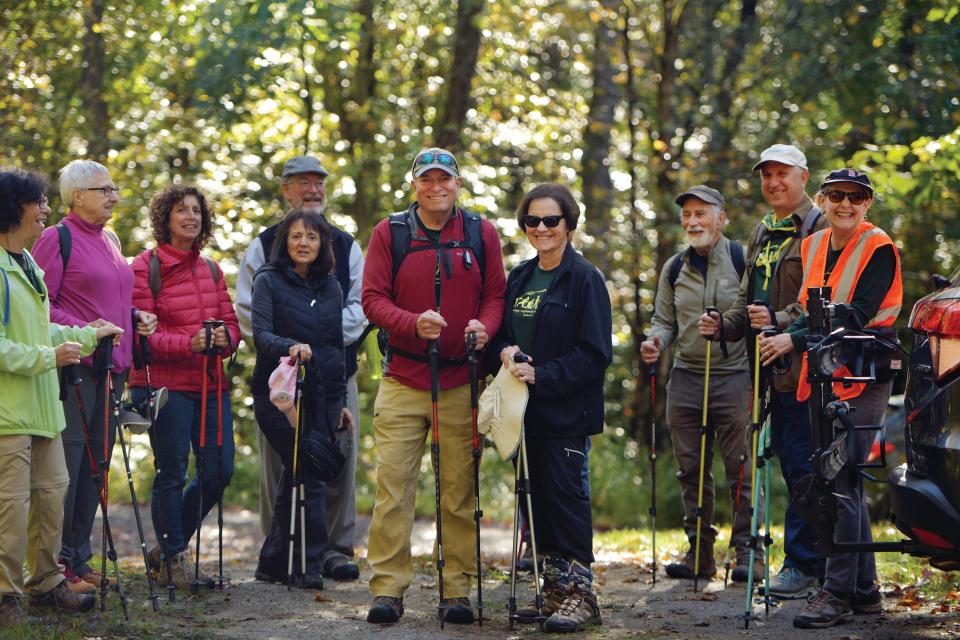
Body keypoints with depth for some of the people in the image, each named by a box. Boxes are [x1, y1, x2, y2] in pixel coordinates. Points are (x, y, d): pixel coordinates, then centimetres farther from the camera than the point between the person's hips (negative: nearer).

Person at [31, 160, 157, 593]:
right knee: (67, 458, -8)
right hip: (75, 366, -8)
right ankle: (56, 562, -2)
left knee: (96, 461, 10)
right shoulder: (58, 239, -7)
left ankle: (79, 557, 18)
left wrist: (137, 318, 9)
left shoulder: (109, 240, 17)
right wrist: (83, 331, -21)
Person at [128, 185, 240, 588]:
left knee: (220, 471, 6)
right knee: (172, 474, -2)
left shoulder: (211, 269, 15)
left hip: (211, 382, 7)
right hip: (165, 383, -7)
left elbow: (231, 324, 14)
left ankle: (168, 545, 23)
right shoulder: (146, 267, -5)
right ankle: (175, 559, 13)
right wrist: (188, 344, -24)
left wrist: (224, 338, -10)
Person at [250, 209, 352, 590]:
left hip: (321, 397, 5)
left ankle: (273, 564, 16)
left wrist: (340, 401, 18)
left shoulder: (330, 287, 15)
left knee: (297, 478, 7)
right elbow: (261, 334, -12)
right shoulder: (269, 281, 0)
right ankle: (310, 567, -4)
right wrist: (290, 347, -32)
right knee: (308, 477, -11)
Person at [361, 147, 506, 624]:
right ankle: (387, 589, 1)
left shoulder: (481, 233, 8)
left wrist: (485, 326, -12)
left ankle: (457, 590, 9)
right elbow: (372, 298, 0)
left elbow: (496, 295, 9)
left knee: (459, 491, 2)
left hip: (461, 383, 1)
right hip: (402, 382, -1)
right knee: (392, 486, -5)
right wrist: (414, 323, -17)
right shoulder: (389, 233, 4)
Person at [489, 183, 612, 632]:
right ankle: (553, 589, 16)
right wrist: (505, 353, -4)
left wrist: (543, 374, -18)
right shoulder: (519, 278, 14)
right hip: (527, 409, 7)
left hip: (566, 408, -7)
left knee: (566, 491, -8)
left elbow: (595, 352, -12)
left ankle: (580, 594, -3)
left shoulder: (584, 278, -7)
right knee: (538, 494, 8)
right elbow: (501, 334, 20)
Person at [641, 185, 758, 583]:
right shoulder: (674, 269, 12)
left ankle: (747, 552, 2)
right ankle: (699, 552, 15)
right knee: (691, 470, 7)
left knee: (740, 469, -4)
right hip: (686, 379, 5)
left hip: (734, 376, -5)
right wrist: (656, 342, -3)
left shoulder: (743, 260, -2)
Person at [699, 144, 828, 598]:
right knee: (791, 467, 11)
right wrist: (723, 326, 6)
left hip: (804, 368, -9)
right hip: (773, 370, 9)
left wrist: (781, 320, -29)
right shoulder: (762, 235, 21)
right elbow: (747, 302, 25)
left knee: (802, 467, -9)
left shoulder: (818, 228, -6)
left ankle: (801, 564, -5)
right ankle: (822, 558, 19)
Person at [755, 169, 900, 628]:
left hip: (863, 378, -8)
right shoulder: (813, 247, 12)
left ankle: (838, 591, -9)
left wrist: (795, 341, -24)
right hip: (822, 376, 8)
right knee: (845, 483, 11)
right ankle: (864, 588, 19)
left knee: (843, 483, -12)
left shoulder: (879, 250, -10)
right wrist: (783, 334, 1)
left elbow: (857, 317, -20)